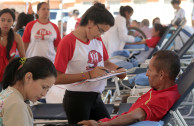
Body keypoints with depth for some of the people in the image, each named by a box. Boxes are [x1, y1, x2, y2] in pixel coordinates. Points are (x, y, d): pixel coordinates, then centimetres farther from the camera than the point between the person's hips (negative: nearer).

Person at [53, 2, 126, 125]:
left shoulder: (98, 40, 9)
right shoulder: (68, 42, -14)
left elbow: (106, 62, 24)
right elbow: (57, 78, -19)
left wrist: (118, 69, 2)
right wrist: (88, 75, -24)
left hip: (96, 97, 7)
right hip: (77, 99, -7)